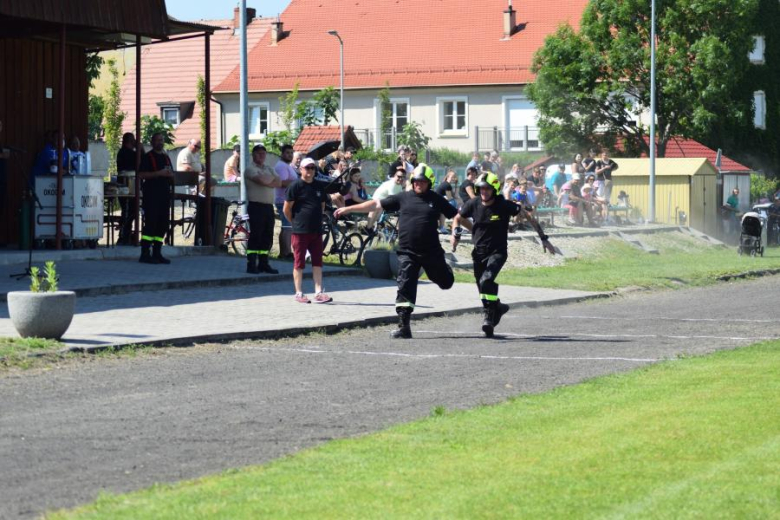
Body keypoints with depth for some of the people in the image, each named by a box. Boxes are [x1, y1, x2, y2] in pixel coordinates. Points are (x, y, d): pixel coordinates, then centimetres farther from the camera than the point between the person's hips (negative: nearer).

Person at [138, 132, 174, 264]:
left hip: (164, 193, 7)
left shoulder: (166, 157, 20)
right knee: (150, 223, -11)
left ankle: (157, 253, 12)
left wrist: (169, 174, 0)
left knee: (162, 224, 6)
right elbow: (141, 174, -12)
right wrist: (158, 173, -19)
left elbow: (171, 176, 25)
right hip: (151, 195, -7)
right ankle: (145, 254, -10)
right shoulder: (147, 157, -2)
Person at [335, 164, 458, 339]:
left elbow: (456, 216, 11)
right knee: (405, 287, -7)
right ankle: (404, 327, -6)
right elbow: (376, 204, 9)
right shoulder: (403, 198, 7)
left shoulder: (436, 200, 4)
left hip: (431, 252, 0)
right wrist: (348, 209, 9)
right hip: (407, 252, 0)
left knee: (446, 282, 13)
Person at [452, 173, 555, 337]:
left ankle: (488, 316, -18)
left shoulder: (504, 206, -13)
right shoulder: (473, 205, -3)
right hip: (479, 253, 5)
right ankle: (497, 307, 41)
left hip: (497, 253, -5)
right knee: (483, 288, 12)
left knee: (486, 281, -28)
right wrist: (454, 234, -5)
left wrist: (543, 238, -9)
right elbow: (458, 218, 15)